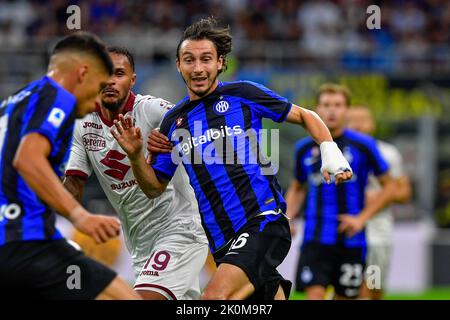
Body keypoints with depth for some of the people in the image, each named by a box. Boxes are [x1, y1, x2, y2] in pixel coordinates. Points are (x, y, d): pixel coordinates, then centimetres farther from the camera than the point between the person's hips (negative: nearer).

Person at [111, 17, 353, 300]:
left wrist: (330, 152, -4)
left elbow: (305, 116, 11)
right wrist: (135, 155, -1)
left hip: (263, 221, -6)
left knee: (215, 298, -26)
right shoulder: (174, 121, 14)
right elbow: (155, 187, 17)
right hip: (222, 242, 6)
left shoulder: (242, 94, 2)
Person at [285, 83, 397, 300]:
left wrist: (362, 218, -8)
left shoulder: (363, 145, -3)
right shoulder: (304, 148, 5)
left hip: (350, 239, -1)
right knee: (315, 294, -15)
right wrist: (287, 219, 4)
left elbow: (388, 187, 3)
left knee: (345, 296, 8)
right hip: (315, 239, 1)